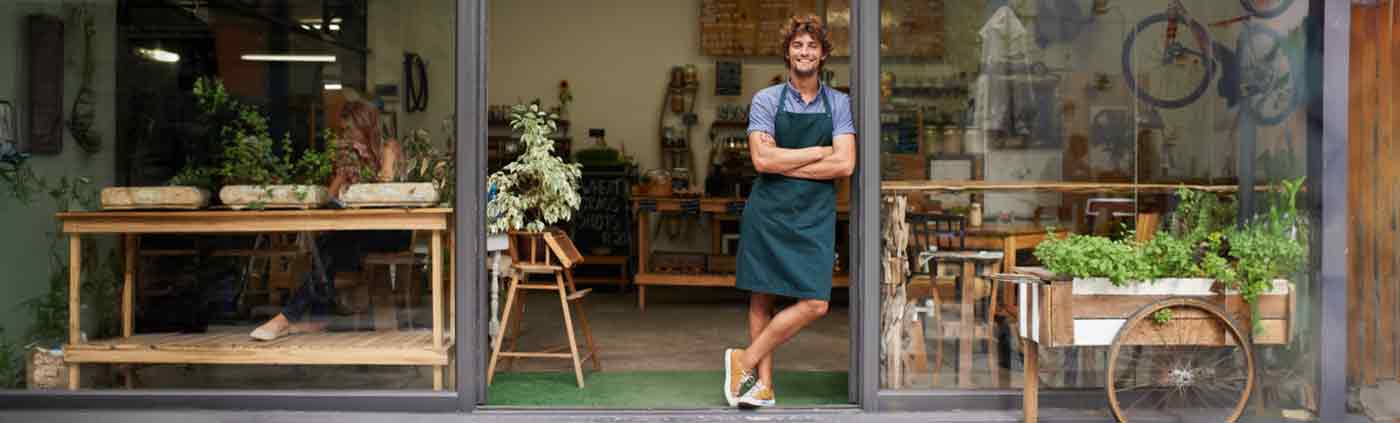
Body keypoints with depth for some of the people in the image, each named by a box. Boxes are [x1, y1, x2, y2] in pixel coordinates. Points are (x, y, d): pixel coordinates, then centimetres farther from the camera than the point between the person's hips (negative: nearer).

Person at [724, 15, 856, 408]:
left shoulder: (838, 104, 7)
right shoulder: (766, 100, 3)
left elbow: (844, 165, -6)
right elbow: (762, 159, -10)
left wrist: (784, 165, -9)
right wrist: (819, 152, -8)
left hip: (814, 215, 1)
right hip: (767, 212, -1)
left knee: (815, 304, -9)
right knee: (761, 298, 3)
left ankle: (746, 361, 5)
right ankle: (763, 382, 14)